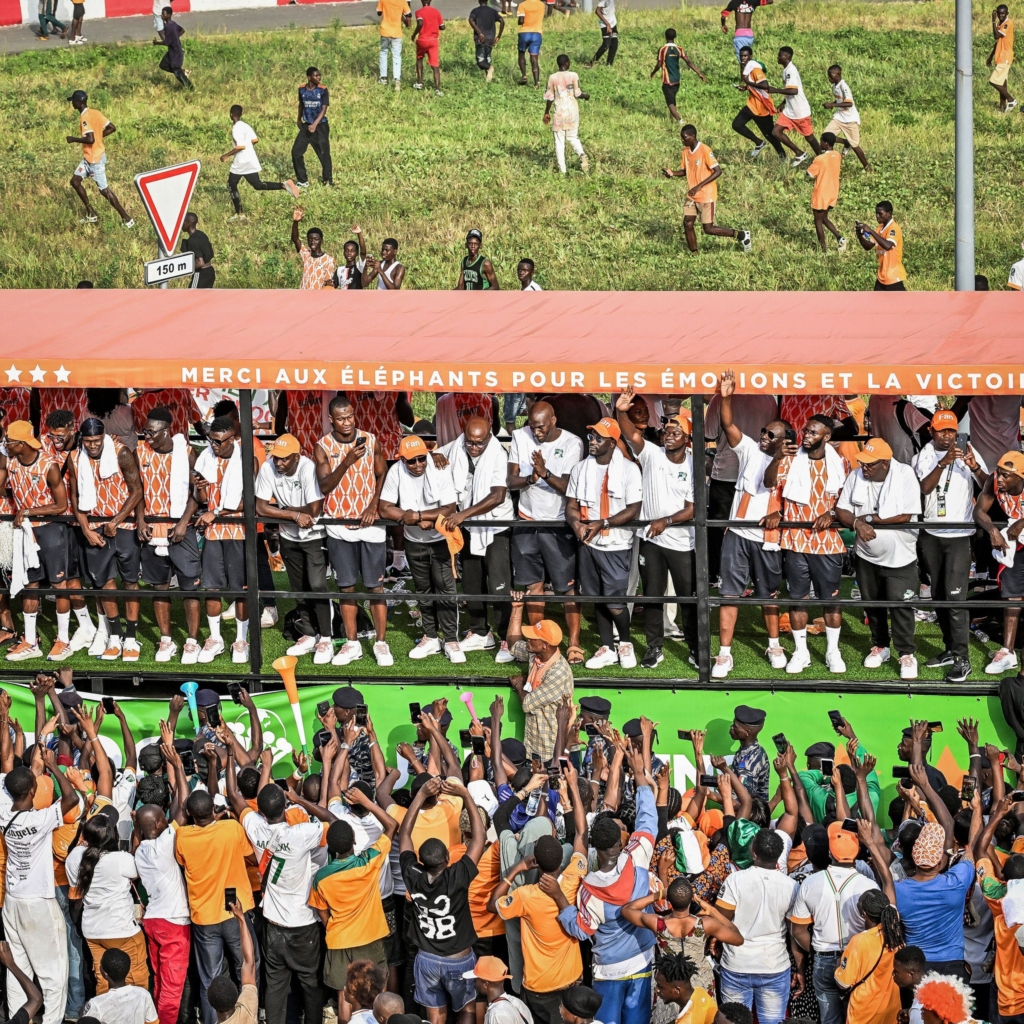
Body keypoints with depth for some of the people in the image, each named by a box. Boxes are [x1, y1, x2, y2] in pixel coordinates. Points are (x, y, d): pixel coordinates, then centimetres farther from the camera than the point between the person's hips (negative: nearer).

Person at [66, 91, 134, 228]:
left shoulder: (85, 118, -21)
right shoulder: (95, 113, 6)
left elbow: (90, 139, -30)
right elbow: (111, 128, 7)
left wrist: (74, 139, -17)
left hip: (95, 159, -10)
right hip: (89, 157, 10)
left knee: (103, 189, -3)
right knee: (75, 181, 13)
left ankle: (126, 218, 2)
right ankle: (91, 214, 18)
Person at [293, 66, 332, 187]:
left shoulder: (323, 90, -11)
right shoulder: (302, 89, 0)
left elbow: (324, 109, -15)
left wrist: (315, 124, -25)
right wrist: (299, 118, 28)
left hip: (321, 126, -4)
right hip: (306, 125, 4)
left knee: (324, 154, -1)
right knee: (296, 151, -2)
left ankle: (328, 180, 16)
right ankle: (302, 181, 8)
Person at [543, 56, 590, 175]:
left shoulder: (552, 78, -2)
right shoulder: (573, 76, -5)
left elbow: (549, 97, 0)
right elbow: (577, 94, -6)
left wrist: (547, 113, 11)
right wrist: (586, 95, 15)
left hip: (559, 112, -1)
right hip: (573, 111, 1)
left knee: (559, 141, 5)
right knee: (573, 138, 14)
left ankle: (562, 169, 0)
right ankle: (582, 155, -15)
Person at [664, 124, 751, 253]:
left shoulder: (705, 150, -18)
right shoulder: (686, 151, 5)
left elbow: (718, 171, -20)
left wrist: (699, 186, -25)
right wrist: (673, 173, -6)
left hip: (707, 196, -7)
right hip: (692, 196, 7)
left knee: (708, 228, -5)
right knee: (687, 224, -2)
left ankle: (740, 235, 10)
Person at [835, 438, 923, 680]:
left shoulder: (905, 476, -17)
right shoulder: (856, 477, -5)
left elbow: (905, 516, -23)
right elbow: (841, 511, -5)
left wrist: (869, 519, -19)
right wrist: (857, 523, -27)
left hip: (899, 557, -5)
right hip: (867, 556, 5)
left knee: (900, 605, -8)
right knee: (872, 603, 16)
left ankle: (907, 654, 2)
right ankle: (880, 646, 34)